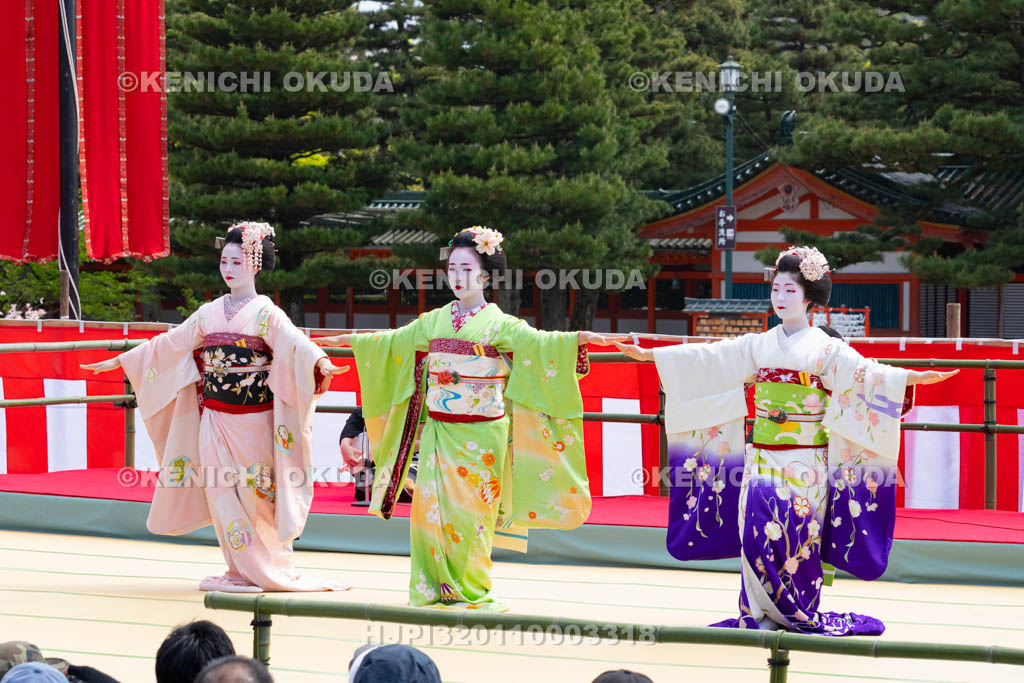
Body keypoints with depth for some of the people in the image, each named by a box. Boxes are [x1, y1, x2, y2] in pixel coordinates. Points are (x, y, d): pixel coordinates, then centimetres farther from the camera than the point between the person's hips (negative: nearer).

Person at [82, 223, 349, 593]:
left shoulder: (265, 313, -3)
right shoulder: (209, 313, 11)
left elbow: (293, 341, -20)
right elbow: (168, 344, 18)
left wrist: (320, 362, -42)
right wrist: (118, 361, 20)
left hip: (253, 419, -4)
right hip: (215, 419, 4)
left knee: (254, 491, -4)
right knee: (222, 492, -1)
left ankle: (270, 569, 7)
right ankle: (243, 571, 6)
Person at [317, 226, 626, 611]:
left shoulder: (499, 325, -1)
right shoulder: (433, 322, 13)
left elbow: (537, 342, -14)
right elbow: (393, 342, 25)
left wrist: (579, 339, -30)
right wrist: (350, 340, 32)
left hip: (480, 435, -4)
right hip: (437, 432, 4)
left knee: (469, 510, -6)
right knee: (431, 506, -2)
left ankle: (470, 591, 4)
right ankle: (434, 589, 5)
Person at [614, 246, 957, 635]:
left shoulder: (825, 348, 2)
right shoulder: (758, 345, 13)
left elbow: (864, 372, -9)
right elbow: (707, 357, 14)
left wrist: (912, 378, -25)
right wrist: (649, 354, 13)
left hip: (804, 460, -3)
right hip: (762, 455, 3)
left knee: (795, 530, -9)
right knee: (757, 526, -6)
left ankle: (798, 613, 2)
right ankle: (761, 611, 2)